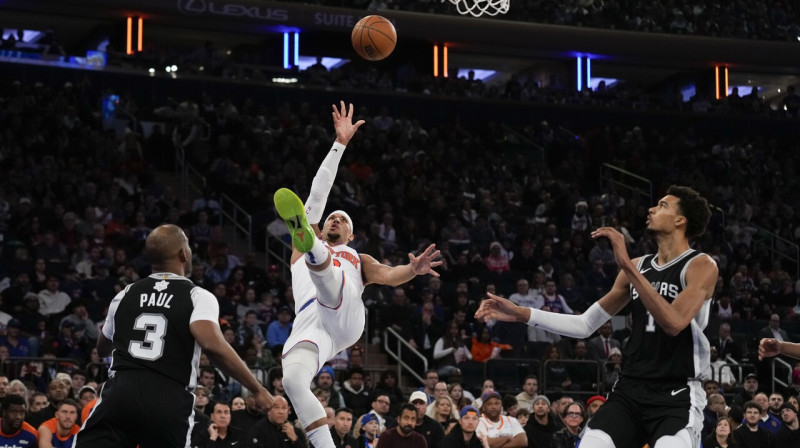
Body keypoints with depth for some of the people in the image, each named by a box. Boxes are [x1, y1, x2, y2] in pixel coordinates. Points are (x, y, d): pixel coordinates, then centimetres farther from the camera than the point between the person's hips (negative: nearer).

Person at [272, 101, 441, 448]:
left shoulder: (359, 260, 37)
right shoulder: (309, 241, 36)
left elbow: (388, 275, 15)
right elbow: (318, 192, 28)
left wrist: (413, 270, -9)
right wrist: (340, 144, 23)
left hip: (346, 316, -1)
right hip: (309, 322, 1)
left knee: (321, 263, -31)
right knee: (293, 381, -29)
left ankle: (305, 238, -67)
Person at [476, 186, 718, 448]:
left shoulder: (701, 266, -6)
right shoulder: (638, 267, 14)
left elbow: (674, 323, -24)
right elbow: (586, 325, 17)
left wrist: (626, 265, -25)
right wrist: (520, 314, 8)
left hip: (678, 396, -6)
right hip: (630, 389, 6)